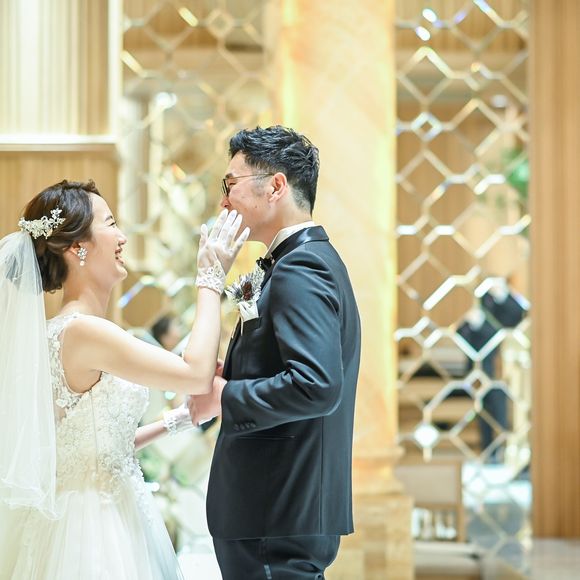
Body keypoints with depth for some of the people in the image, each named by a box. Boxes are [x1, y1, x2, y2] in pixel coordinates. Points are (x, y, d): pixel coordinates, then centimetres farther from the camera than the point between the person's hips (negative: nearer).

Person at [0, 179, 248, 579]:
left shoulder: (67, 331, 8)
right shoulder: (81, 331, -20)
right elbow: (198, 373, -21)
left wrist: (177, 420, 12)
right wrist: (211, 279, -12)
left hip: (111, 513, 9)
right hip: (96, 524, -9)